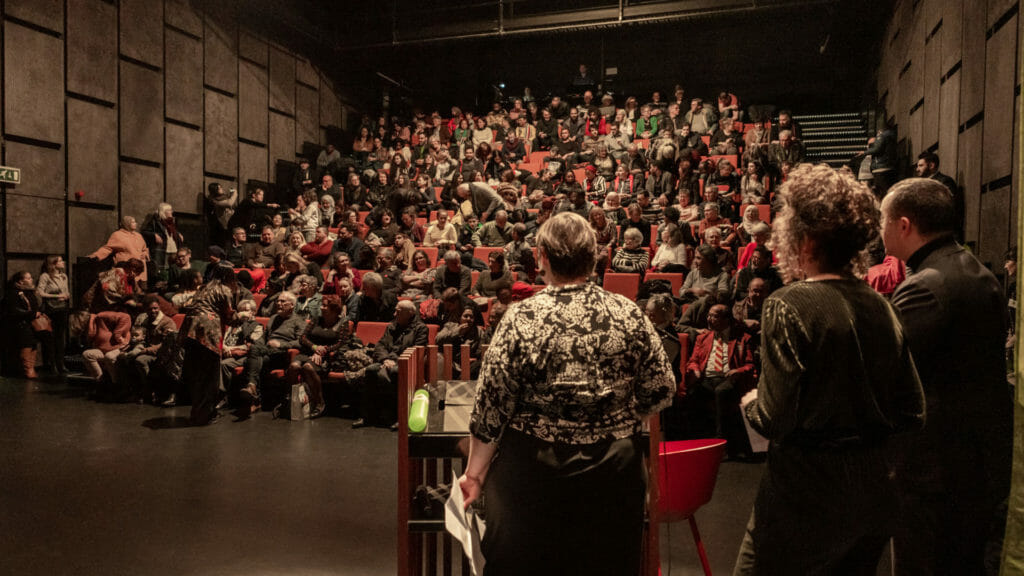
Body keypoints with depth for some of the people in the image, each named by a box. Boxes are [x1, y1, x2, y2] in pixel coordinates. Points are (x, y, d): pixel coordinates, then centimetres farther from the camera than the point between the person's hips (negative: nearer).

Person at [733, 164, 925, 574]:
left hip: (807, 499, -7)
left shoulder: (788, 306, -18)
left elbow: (775, 419, -21)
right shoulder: (881, 307, 1)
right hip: (876, 494, 7)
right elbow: (912, 413, 5)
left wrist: (751, 403, 0)